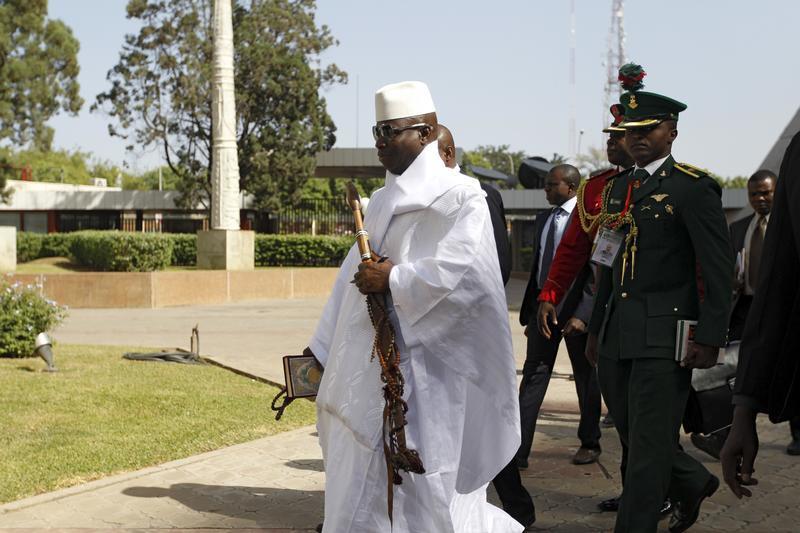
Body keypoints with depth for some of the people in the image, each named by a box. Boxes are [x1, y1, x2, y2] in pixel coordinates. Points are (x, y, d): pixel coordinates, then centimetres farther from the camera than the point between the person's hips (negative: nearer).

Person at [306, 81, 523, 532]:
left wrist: (394, 279, -16)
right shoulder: (383, 201, 17)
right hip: (370, 367, 8)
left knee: (419, 484, -3)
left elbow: (460, 270, -21)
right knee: (360, 480, 11)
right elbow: (354, 275, 17)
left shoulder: (460, 197, -7)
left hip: (421, 366, -8)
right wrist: (322, 348, 15)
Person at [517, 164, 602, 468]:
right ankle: (518, 449, -2)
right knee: (533, 375, 0)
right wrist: (529, 313, 16)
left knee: (586, 378, 9)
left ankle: (589, 443, 24)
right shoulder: (543, 220, 12)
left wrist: (583, 314, -22)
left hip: (575, 306, -6)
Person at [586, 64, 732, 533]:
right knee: (634, 436, 17)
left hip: (664, 336, -8)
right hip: (618, 336, 8)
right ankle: (694, 484, 42)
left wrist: (710, 338, -16)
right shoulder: (618, 188, 15)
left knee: (648, 445, -3)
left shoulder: (693, 187, -7)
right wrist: (597, 329, 20)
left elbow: (719, 268, -11)